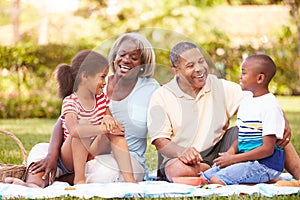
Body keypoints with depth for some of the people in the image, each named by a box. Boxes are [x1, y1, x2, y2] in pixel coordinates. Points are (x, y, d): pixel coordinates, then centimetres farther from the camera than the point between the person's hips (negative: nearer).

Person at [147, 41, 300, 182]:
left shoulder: (220, 87, 4)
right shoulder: (161, 97, -5)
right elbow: (160, 141, -11)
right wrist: (182, 152, -33)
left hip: (219, 149, 4)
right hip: (178, 158, -4)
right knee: (179, 170, -41)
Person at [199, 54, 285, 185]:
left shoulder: (270, 106, -15)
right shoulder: (246, 101, 13)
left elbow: (268, 149, -19)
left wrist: (234, 158, -18)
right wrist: (231, 151, -4)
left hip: (265, 163, -9)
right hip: (245, 158, 9)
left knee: (217, 180, -24)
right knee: (204, 178, -2)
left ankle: (268, 181, -10)